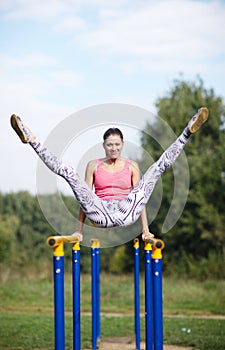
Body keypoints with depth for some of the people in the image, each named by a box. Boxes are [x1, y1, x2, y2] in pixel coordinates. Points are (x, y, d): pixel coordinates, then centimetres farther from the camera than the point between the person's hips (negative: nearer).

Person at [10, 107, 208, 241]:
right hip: (101, 214, 0)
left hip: (126, 213, 0)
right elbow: (84, 196, 13)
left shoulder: (131, 166, 17)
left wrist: (145, 229, 6)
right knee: (69, 173, -14)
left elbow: (140, 196, 13)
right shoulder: (94, 165, 16)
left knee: (157, 168, -5)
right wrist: (79, 231, 5)